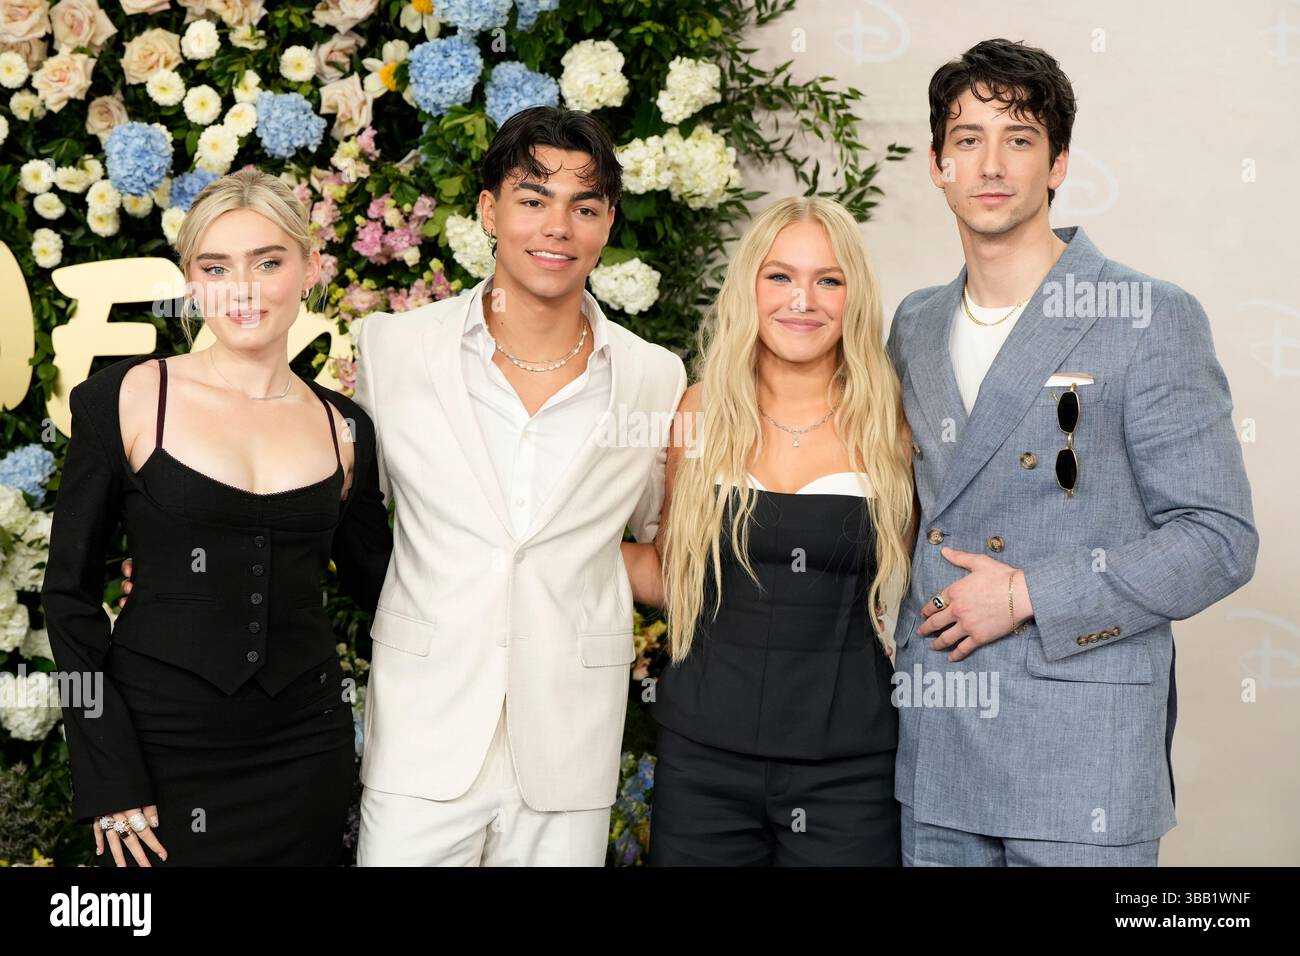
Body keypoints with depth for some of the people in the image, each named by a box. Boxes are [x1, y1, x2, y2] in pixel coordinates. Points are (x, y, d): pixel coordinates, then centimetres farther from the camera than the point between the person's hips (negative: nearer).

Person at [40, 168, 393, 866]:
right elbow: (70, 591, -3)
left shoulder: (343, 428, 4)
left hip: (306, 753, 3)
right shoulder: (127, 398, -5)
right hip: (161, 748, -2)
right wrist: (107, 776, -8)